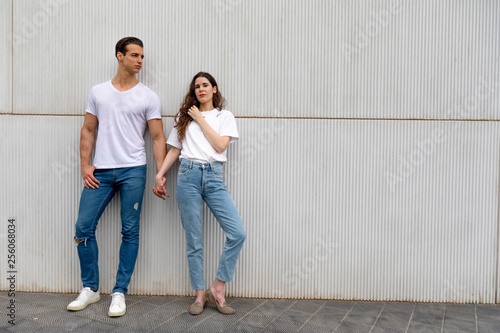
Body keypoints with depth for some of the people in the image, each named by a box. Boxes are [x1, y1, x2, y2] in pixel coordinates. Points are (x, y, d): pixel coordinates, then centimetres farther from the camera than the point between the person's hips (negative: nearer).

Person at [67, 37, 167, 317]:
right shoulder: (98, 92, 12)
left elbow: (158, 138, 2)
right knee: (84, 227, 0)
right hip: (100, 172, 2)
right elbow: (88, 130, 13)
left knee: (130, 232, 1)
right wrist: (85, 165, 3)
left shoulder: (148, 97, 4)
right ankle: (90, 289, 18)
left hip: (133, 171, -2)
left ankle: (119, 293, 13)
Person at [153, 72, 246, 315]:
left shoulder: (225, 116, 13)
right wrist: (159, 175, 2)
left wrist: (200, 119, 1)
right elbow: (174, 150, 15)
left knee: (238, 234, -13)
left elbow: (220, 145, -3)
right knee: (194, 240, 1)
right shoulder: (184, 116, 17)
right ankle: (200, 295, 13)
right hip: (188, 176, 0)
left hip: (214, 178, 0)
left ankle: (217, 288, 2)